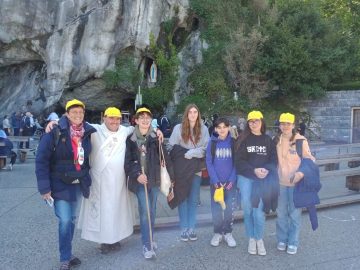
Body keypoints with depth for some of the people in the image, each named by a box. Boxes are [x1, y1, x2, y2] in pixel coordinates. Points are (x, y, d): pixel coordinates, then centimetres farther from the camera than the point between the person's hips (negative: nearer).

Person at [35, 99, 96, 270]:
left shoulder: (87, 133, 0)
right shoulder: (55, 133, -15)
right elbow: (41, 161, -14)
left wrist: (87, 180, 11)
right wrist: (44, 188, -17)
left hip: (78, 184, 5)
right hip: (60, 184, -5)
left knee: (72, 220, 14)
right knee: (65, 220, -8)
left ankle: (67, 254, 31)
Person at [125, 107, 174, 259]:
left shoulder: (156, 138, 1)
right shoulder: (131, 139, -1)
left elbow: (164, 157, -2)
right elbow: (128, 161, -3)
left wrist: (170, 175, -5)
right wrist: (137, 174, -17)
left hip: (154, 178, 2)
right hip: (140, 179, -2)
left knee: (152, 211, 13)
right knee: (144, 211, -8)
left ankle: (149, 239, 32)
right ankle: (147, 245, 4)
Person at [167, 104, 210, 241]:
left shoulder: (203, 129, -2)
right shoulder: (178, 128, -3)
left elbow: (206, 149, -6)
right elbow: (171, 147, -3)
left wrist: (190, 153, -15)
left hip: (197, 168, 1)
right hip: (182, 169, -1)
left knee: (193, 199, 9)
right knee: (182, 198, 5)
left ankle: (191, 228, 21)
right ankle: (184, 229, 17)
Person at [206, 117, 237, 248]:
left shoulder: (233, 142, 0)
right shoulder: (212, 143, -1)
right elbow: (209, 163, -2)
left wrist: (232, 180, -10)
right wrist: (215, 181, -12)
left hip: (230, 182, 0)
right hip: (215, 182, 0)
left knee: (230, 209, 4)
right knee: (216, 209, 4)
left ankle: (228, 233, 21)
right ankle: (217, 233, 21)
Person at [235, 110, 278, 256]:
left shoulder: (268, 140, 8)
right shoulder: (244, 140, 3)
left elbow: (274, 159, 5)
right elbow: (239, 160, -3)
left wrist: (266, 170, -14)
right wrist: (254, 170, -14)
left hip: (263, 180, 0)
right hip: (246, 178, 0)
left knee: (259, 211, -4)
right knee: (248, 210, 4)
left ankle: (259, 239, 18)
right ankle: (251, 239, 23)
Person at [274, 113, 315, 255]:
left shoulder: (301, 140, -10)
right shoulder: (276, 140, 2)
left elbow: (309, 160, -7)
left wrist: (300, 174, -21)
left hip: (295, 183, -3)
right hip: (280, 182, 3)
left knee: (294, 213, 6)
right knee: (281, 213, 13)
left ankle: (293, 242, 22)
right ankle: (282, 239, 30)